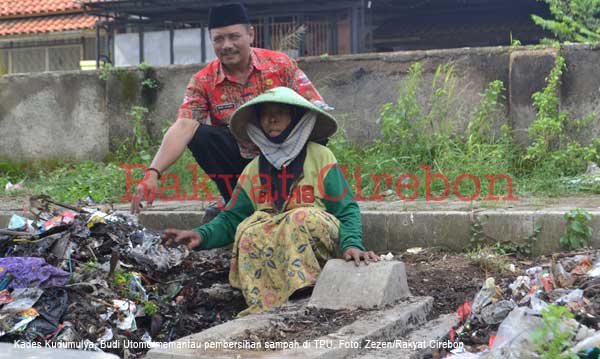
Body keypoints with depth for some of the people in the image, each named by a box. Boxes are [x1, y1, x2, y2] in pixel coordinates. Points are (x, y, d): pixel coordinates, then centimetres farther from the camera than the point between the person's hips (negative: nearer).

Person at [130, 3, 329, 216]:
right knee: (199, 135, -24)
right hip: (239, 158, 1)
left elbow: (315, 108, -11)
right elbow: (183, 127, -20)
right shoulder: (203, 81, -7)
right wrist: (153, 173, -35)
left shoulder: (280, 64, -8)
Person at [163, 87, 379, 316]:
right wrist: (202, 235, -11)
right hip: (272, 244, 3)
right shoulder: (254, 170, 15)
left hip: (321, 241, -3)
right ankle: (265, 311, -37)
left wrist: (351, 244, -21)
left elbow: (347, 211, -1)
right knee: (250, 233, -27)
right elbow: (231, 219, 10)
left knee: (300, 217, -32)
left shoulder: (320, 157, 4)